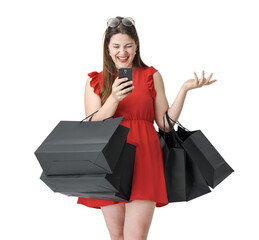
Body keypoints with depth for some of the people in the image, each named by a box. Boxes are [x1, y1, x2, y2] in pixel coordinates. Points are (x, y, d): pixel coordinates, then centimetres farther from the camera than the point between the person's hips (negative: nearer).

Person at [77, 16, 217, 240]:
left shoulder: (151, 76, 11)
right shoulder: (95, 81, 11)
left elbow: (166, 123, 8)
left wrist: (184, 89, -3)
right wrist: (114, 99, -16)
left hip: (143, 159, -1)